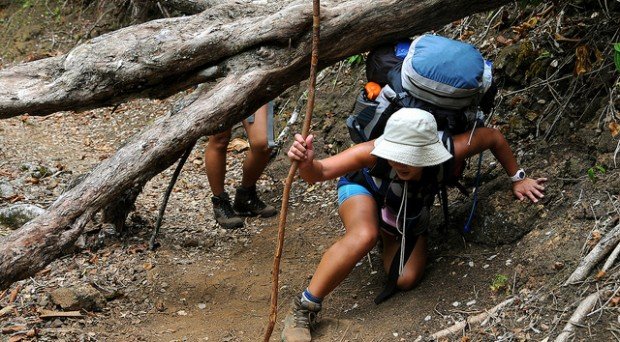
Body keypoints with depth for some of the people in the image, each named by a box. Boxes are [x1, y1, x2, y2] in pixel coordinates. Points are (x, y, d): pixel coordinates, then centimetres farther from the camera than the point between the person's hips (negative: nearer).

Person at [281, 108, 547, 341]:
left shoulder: (446, 153, -38)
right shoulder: (373, 152, -43)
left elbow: (493, 137, -21)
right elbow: (320, 172, -44)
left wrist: (517, 179, -9)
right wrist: (306, 164, -67)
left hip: (410, 214, 3)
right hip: (364, 190, -3)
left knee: (405, 281, -8)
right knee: (364, 236, -37)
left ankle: (388, 237, 28)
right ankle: (303, 309, -26)